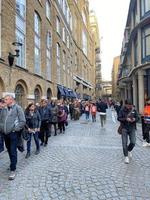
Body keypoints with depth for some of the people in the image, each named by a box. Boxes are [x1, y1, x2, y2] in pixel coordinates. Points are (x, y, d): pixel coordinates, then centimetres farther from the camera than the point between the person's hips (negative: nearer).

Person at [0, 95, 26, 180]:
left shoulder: (18, 108, -8)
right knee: (9, 150, 17)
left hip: (13, 134, -6)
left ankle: (13, 170, 8)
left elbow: (23, 121, -11)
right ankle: (13, 164, 35)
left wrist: (15, 129, -11)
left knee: (13, 152, -2)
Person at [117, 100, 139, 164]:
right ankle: (126, 157, 12)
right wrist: (126, 119, -24)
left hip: (132, 128, 2)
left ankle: (129, 150, 33)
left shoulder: (134, 110, 3)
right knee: (124, 143, -2)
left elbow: (137, 117, 7)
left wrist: (134, 119, -16)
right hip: (124, 128, -2)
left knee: (133, 142, -1)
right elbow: (119, 118, -9)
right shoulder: (122, 110, -6)